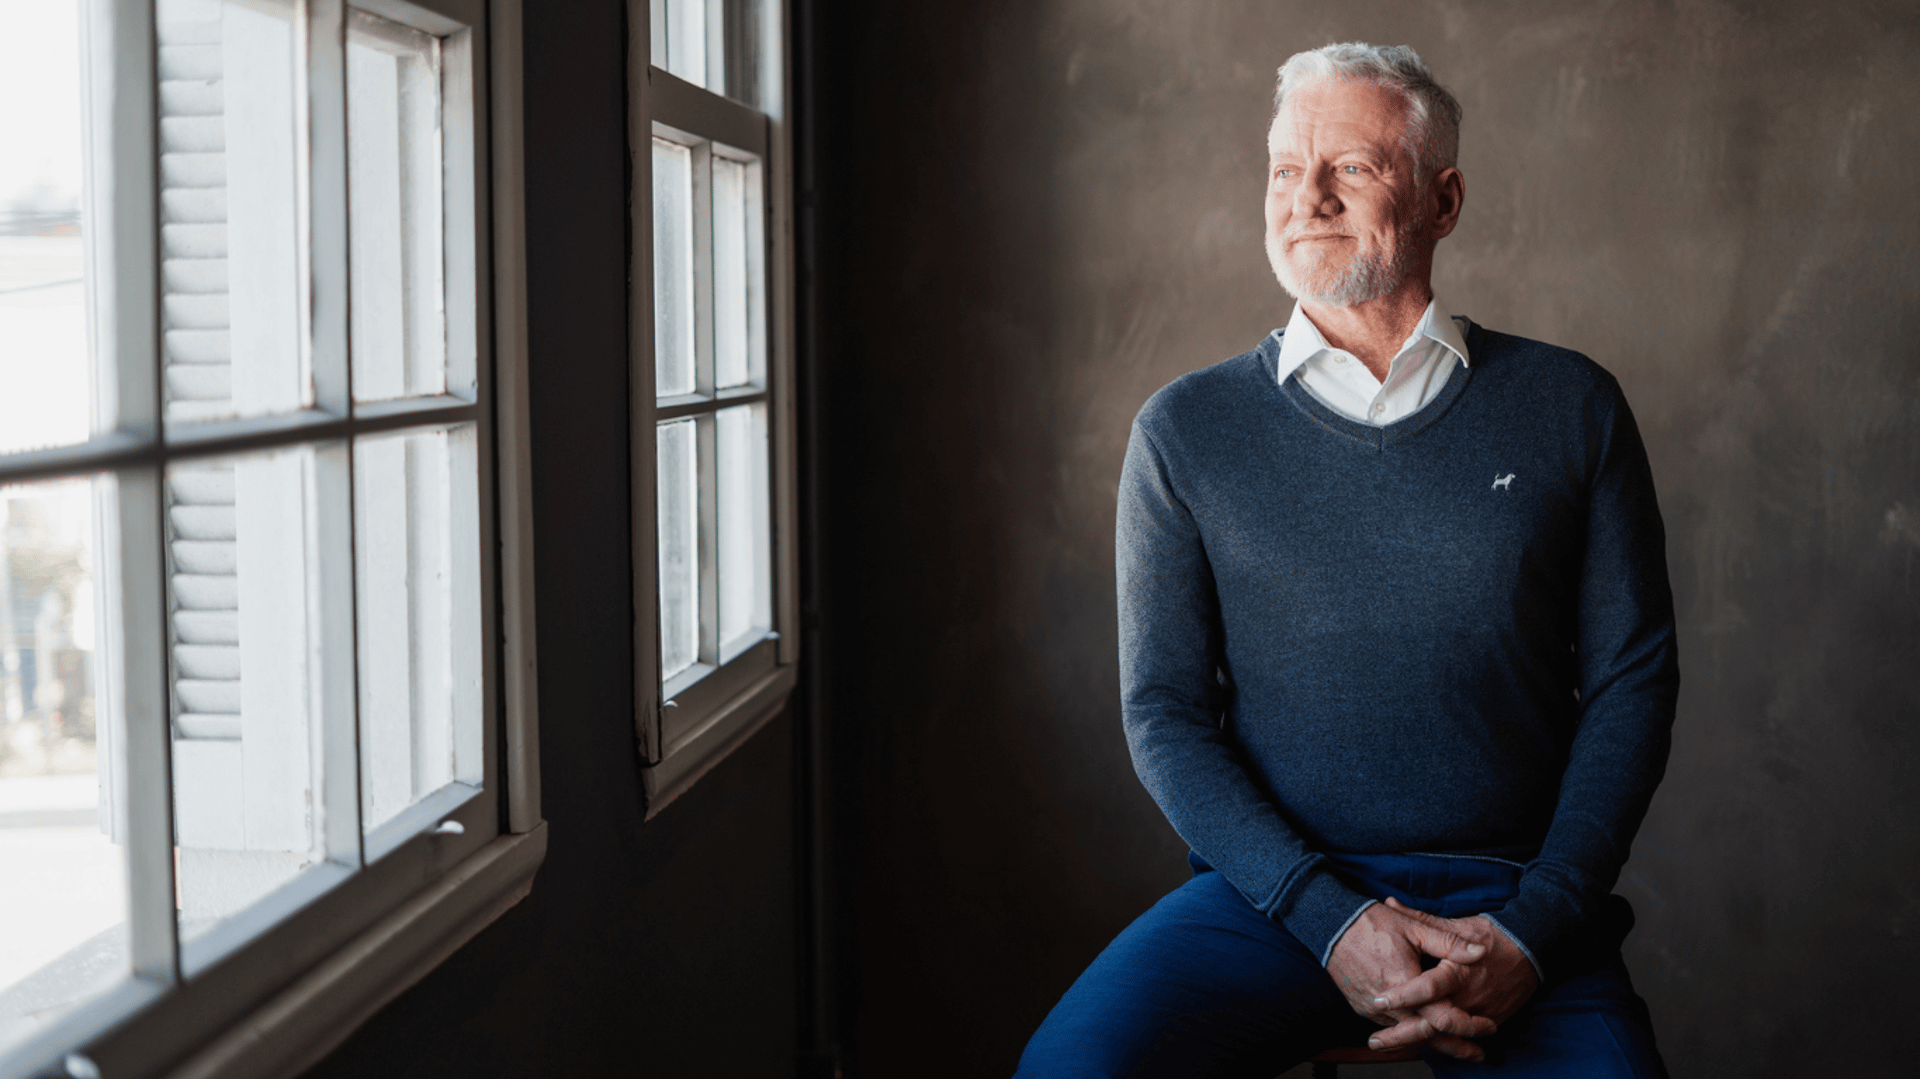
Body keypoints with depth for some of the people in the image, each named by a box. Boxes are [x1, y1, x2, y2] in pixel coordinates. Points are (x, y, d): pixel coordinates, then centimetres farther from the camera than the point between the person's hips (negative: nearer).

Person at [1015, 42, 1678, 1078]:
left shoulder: (1567, 408, 7)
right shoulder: (1186, 430, 6)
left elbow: (1632, 681, 6)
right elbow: (1165, 713, 3)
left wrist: (1533, 929, -7)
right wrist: (1332, 918, -11)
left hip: (1513, 902, 1)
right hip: (1272, 893, 0)